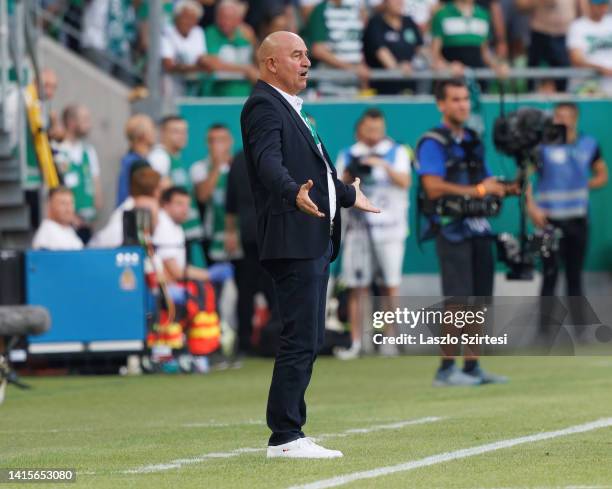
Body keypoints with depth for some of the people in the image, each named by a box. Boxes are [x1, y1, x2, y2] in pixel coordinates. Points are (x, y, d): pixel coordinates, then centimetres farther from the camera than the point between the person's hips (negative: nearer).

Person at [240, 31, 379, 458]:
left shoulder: (292, 109, 21)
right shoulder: (264, 107, -10)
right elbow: (269, 162, -27)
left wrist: (348, 195, 45)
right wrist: (295, 193, -44)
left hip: (316, 242, 10)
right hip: (293, 242, -10)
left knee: (309, 340, 11)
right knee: (301, 339, -12)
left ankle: (289, 432, 14)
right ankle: (284, 438, -12)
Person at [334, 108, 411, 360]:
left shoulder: (397, 152, 6)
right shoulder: (348, 155, 12)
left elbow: (404, 182, -8)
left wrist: (383, 165, -20)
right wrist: (349, 176, -8)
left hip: (390, 226, -1)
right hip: (358, 226, 1)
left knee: (390, 285, -3)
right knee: (357, 287, -2)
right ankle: (355, 343, 1)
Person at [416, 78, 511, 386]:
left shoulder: (474, 142, 18)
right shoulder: (433, 143, -6)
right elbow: (434, 188, -17)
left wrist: (500, 189, -1)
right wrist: (478, 191, -15)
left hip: (479, 227, 7)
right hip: (451, 229, -7)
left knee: (481, 301, 6)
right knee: (458, 301, -11)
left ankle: (473, 368, 12)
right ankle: (446, 369, -6)